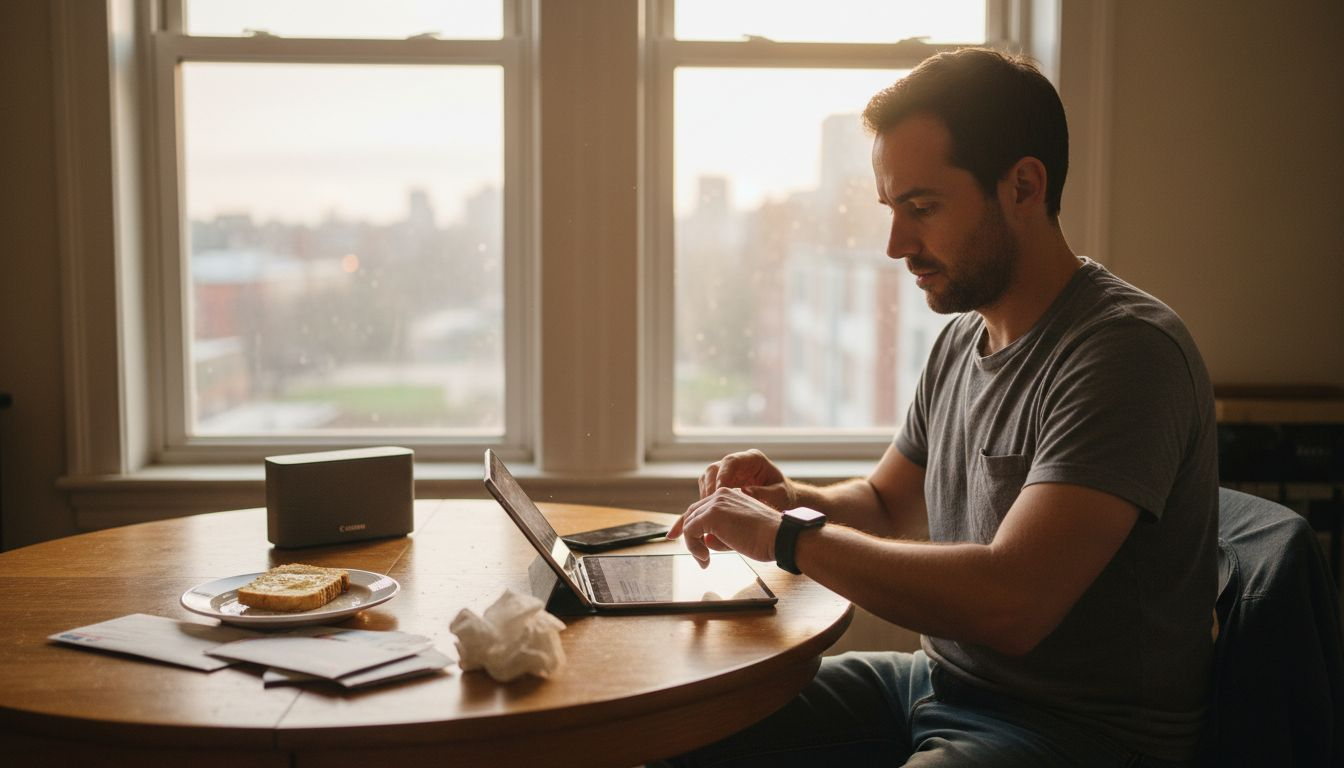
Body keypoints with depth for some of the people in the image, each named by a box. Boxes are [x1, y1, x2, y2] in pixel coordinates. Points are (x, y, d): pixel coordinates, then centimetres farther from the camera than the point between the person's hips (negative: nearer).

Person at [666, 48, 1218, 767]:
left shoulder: (1126, 350, -21)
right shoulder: (961, 338, 8)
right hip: (940, 678, 8)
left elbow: (1011, 604, -31)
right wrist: (791, 498, -1)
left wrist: (787, 534, -22)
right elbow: (884, 503, 22)